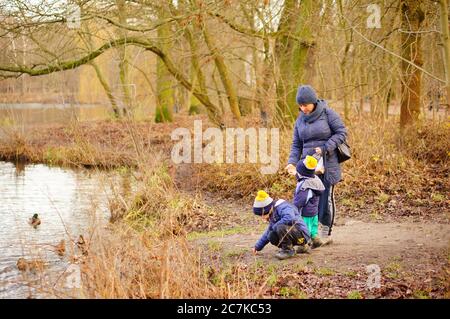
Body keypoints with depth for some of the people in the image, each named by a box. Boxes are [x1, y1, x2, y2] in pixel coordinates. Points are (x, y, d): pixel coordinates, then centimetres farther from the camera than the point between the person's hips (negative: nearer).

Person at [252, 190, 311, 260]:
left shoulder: (282, 206, -16)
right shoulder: (273, 215, 14)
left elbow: (290, 218, -38)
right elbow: (268, 233, 27)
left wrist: (274, 227, -22)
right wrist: (258, 247, 27)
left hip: (302, 235, -10)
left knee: (281, 227, -31)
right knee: (271, 236, -5)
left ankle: (288, 250, -10)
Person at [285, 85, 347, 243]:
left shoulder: (328, 114, -4)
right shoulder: (300, 120, 10)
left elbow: (342, 132, -5)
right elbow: (296, 145, 13)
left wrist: (325, 148, -15)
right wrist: (292, 162, -4)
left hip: (327, 164, -4)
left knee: (326, 198, 0)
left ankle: (326, 233, 14)